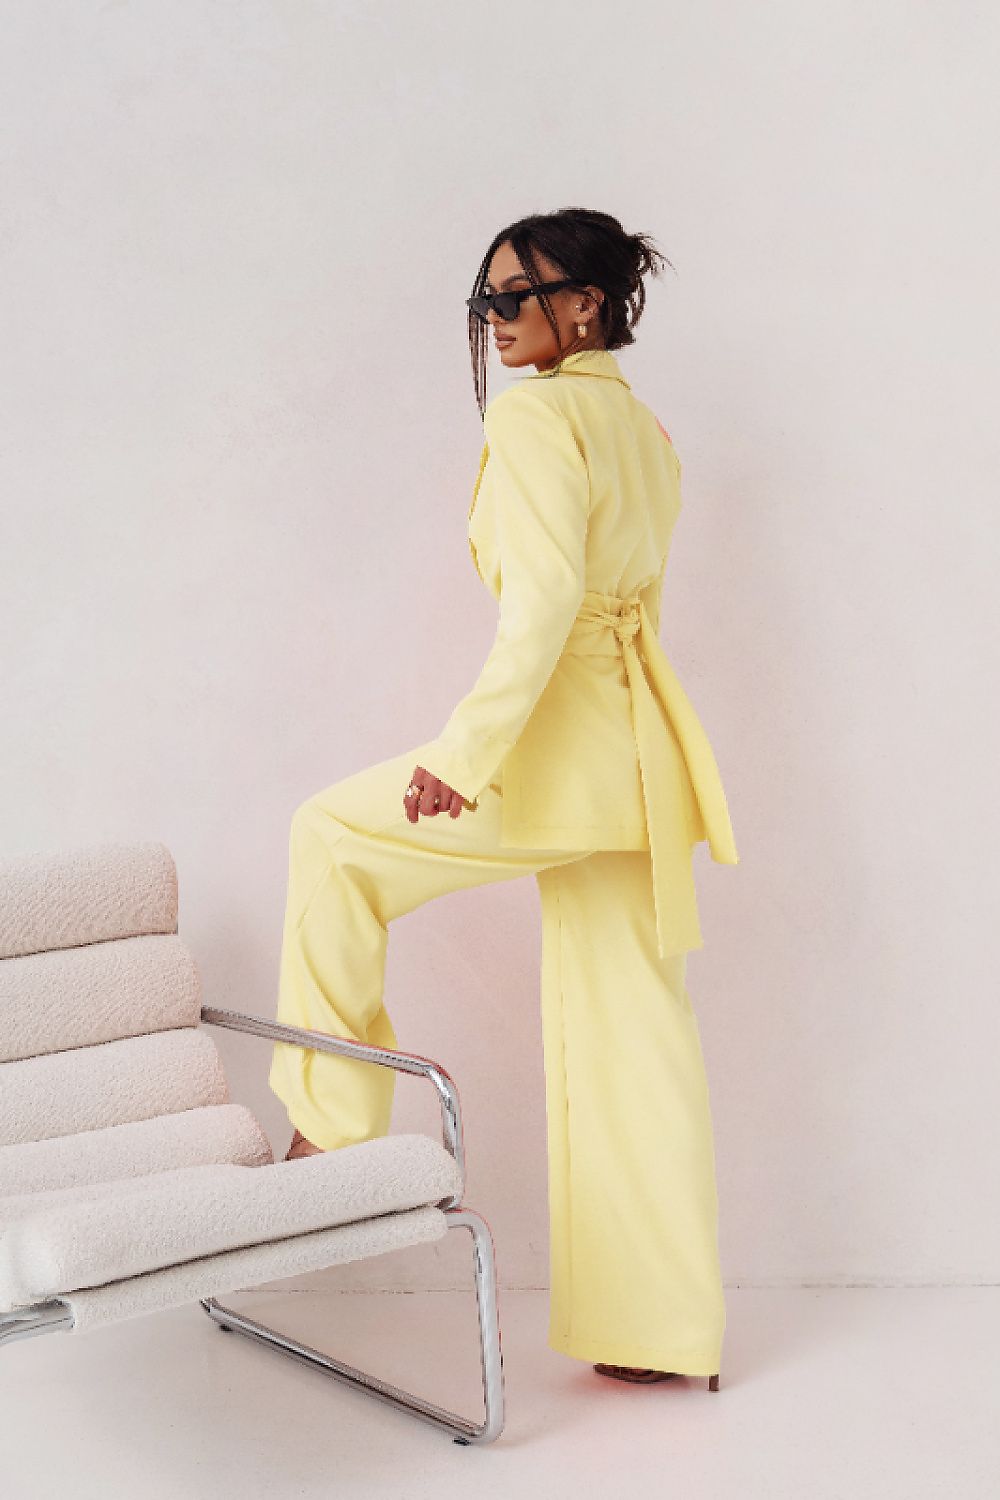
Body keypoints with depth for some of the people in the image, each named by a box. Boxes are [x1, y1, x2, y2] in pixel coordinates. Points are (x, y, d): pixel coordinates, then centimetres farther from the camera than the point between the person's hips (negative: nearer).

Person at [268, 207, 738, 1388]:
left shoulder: (536, 413, -11)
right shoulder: (644, 430, 17)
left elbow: (545, 597, -21)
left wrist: (468, 748, -25)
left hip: (566, 744, -9)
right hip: (638, 747, 9)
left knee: (334, 836, 7)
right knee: (628, 1032, 10)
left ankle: (334, 1115, 12)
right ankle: (663, 1330, 15)